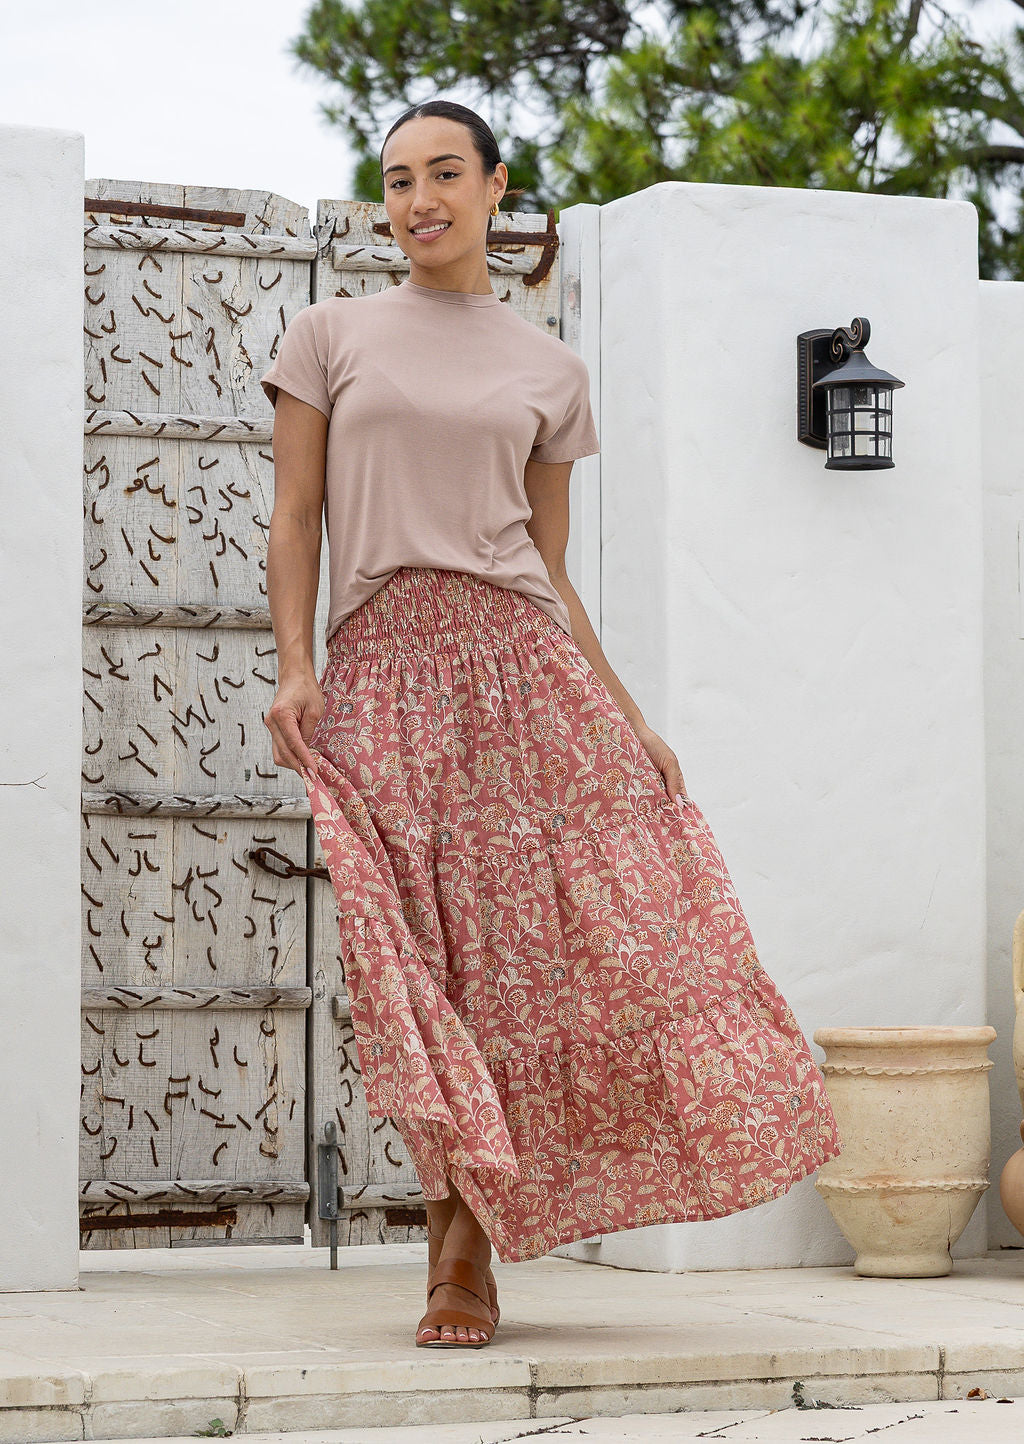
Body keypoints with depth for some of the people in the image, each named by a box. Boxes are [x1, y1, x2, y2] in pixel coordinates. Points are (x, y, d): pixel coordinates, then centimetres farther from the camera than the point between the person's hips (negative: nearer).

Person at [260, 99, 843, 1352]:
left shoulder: (547, 370, 16)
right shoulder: (330, 335, 12)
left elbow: (551, 569, 16)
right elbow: (293, 520, 6)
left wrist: (627, 719, 9)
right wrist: (293, 670, -8)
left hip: (522, 663, 2)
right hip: (385, 668, -1)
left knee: (592, 931, -10)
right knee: (432, 958, -6)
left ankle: (465, 1239, 3)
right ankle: (462, 1260, 2)